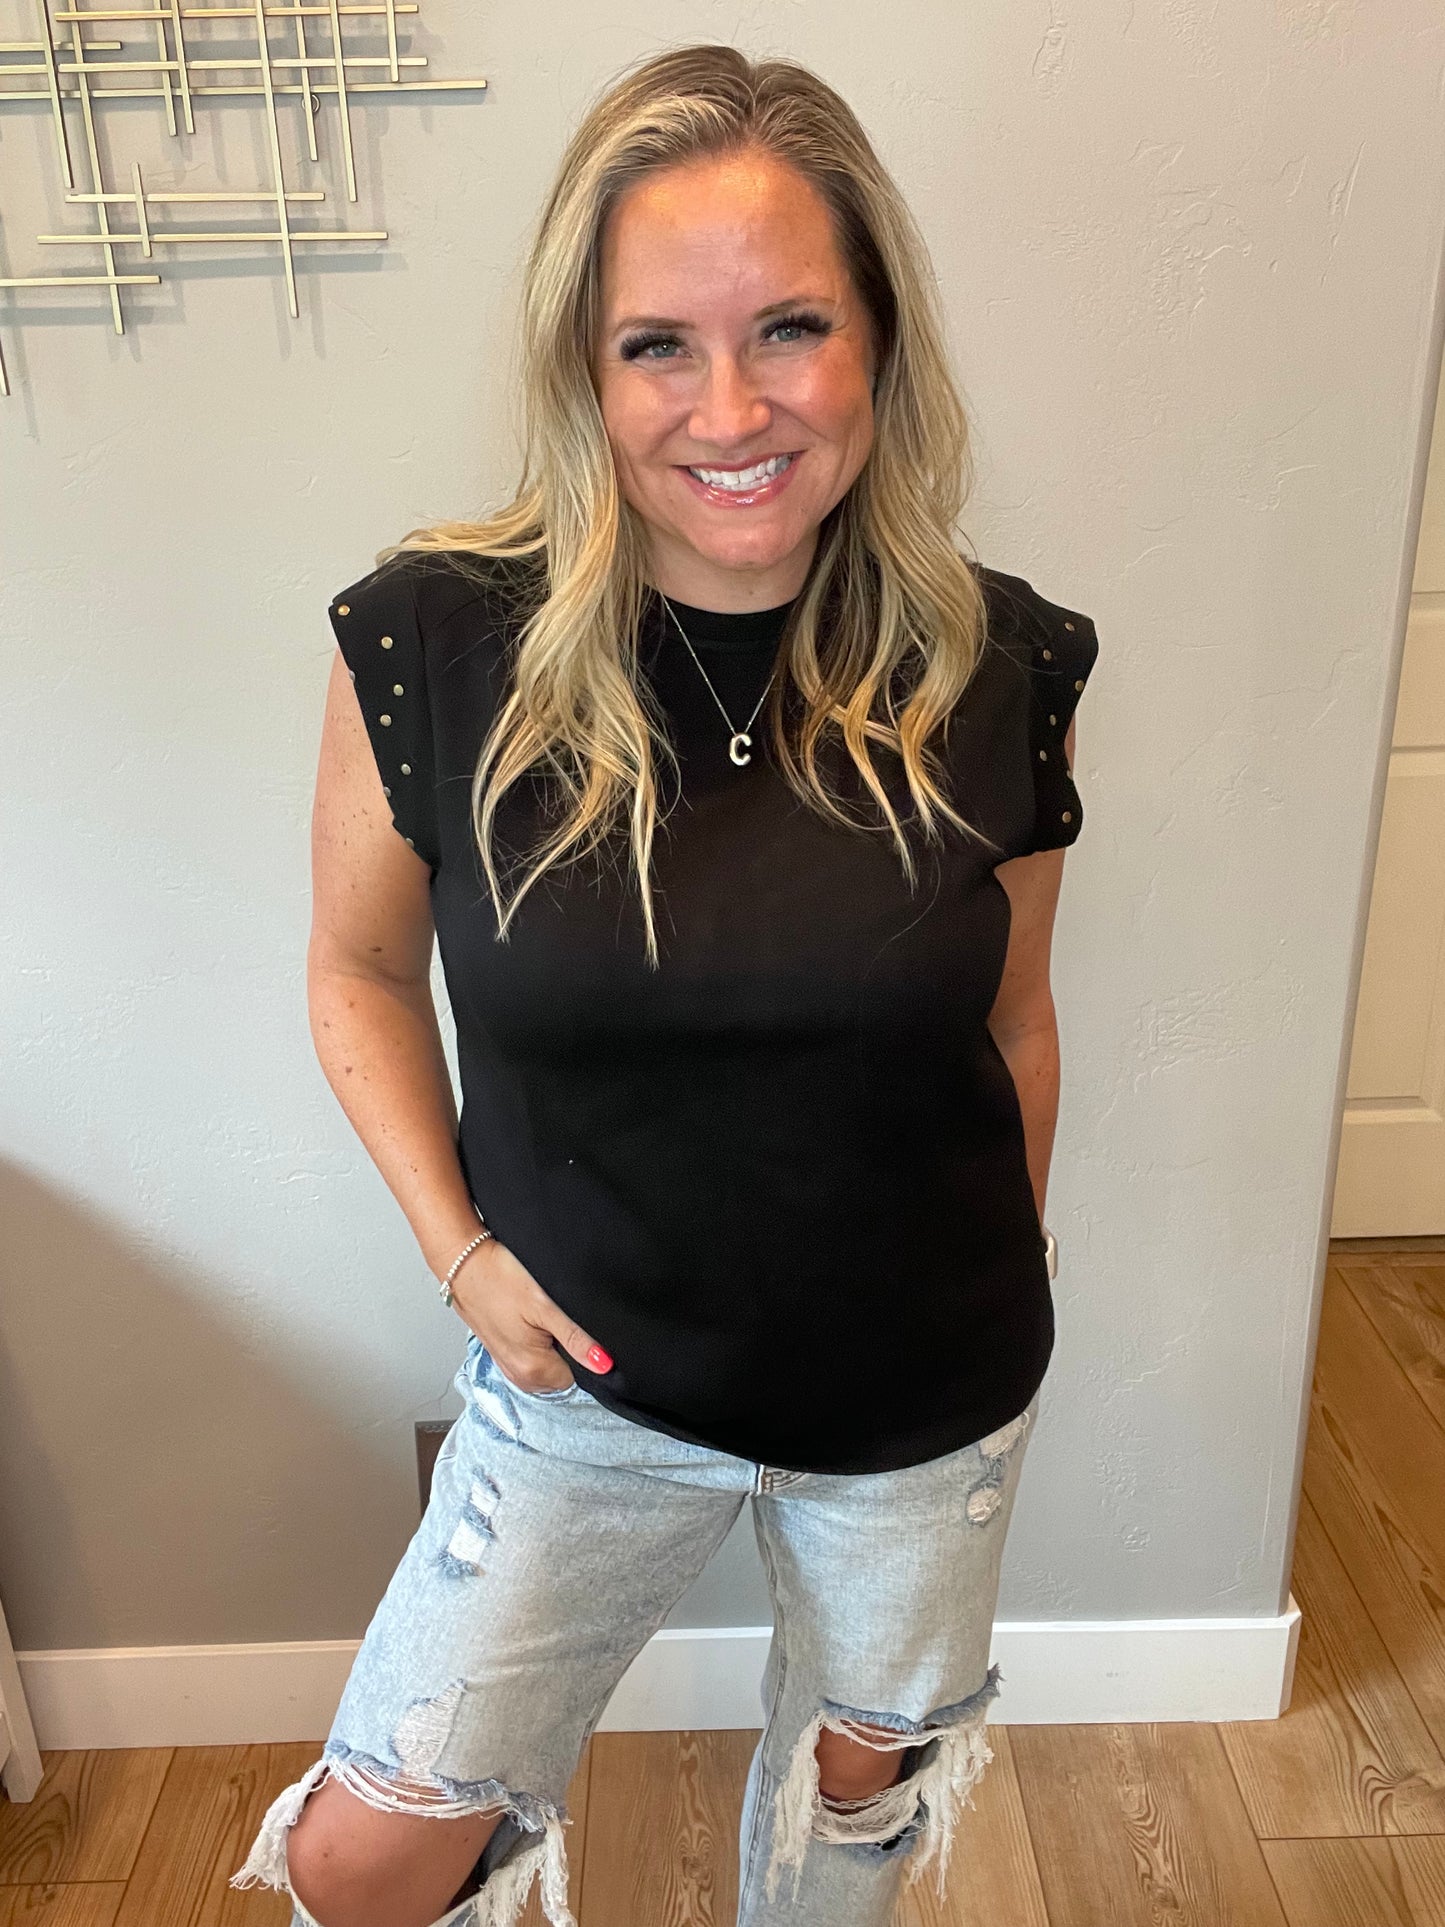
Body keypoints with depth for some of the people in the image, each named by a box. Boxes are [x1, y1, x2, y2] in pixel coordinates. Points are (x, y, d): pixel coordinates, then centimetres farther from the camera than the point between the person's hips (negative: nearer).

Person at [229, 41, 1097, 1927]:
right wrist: (461, 1251, -9)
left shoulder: (994, 669, -13)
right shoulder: (434, 643, -17)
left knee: (864, 1771, 26)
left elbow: (1013, 1017, 0)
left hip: (931, 1395, 2)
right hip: (591, 1381, 0)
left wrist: (1006, 1293, 10)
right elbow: (360, 968, -1)